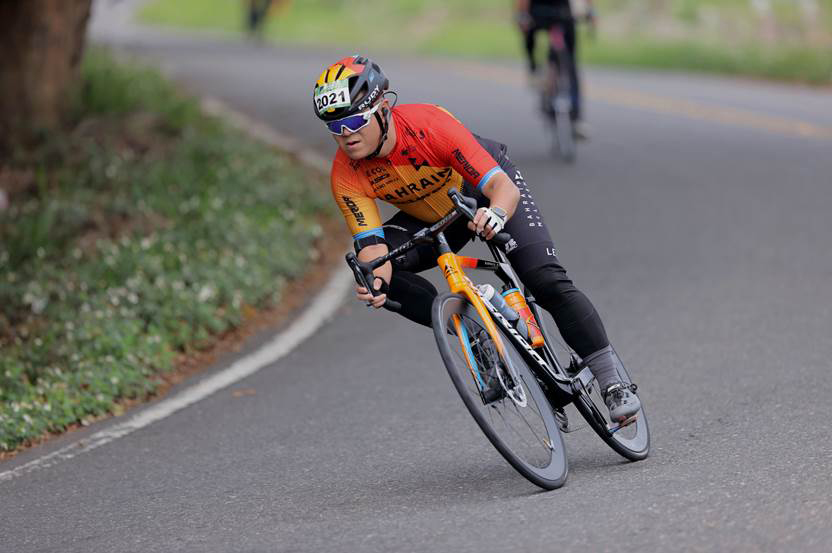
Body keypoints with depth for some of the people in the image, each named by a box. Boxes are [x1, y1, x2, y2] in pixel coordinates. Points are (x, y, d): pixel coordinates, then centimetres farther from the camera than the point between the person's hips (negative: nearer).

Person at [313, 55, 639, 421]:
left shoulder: (429, 125, -38)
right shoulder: (346, 176, -27)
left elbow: (504, 186, -43)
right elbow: (372, 245, -30)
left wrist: (496, 215, -66)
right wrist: (375, 279, -53)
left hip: (487, 192, -4)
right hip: (430, 218, 4)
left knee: (547, 281, -20)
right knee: (366, 268, -23)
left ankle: (612, 382, -6)